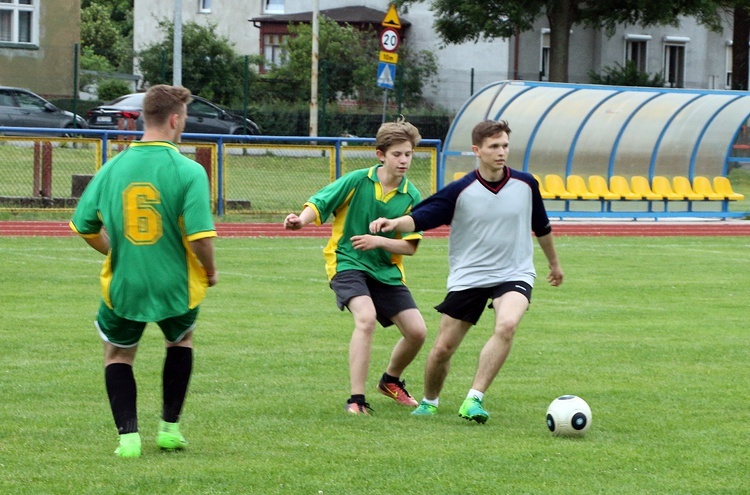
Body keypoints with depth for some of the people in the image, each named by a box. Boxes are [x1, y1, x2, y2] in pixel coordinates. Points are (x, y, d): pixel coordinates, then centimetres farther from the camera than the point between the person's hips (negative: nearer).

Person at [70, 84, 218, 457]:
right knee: (181, 341, 30)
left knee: (117, 354, 23)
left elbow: (84, 226, 5)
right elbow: (200, 236, -21)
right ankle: (170, 427, 26)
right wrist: (210, 272, 0)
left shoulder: (113, 168, -2)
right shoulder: (188, 171, -15)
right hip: (175, 285, -1)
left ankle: (128, 435, 8)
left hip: (123, 286, 1)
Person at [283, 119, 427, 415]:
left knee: (417, 331, 1)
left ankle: (391, 381, 33)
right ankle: (356, 399, -26)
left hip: (387, 270, 4)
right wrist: (301, 220, -31)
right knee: (366, 317, -30)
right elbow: (318, 204, -9)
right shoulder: (357, 181, -9)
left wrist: (379, 241, -22)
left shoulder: (411, 197, -2)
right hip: (347, 262, -4)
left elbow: (409, 246, -4)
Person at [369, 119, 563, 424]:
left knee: (507, 325, -31)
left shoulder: (525, 185, -1)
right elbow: (420, 218, -15)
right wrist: (394, 223, -37)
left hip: (513, 274, 0)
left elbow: (541, 227, 16)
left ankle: (474, 399, -28)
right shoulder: (460, 191, -9)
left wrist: (554, 263, 29)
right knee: (442, 349, 1)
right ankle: (429, 402, 30)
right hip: (467, 276, 0)